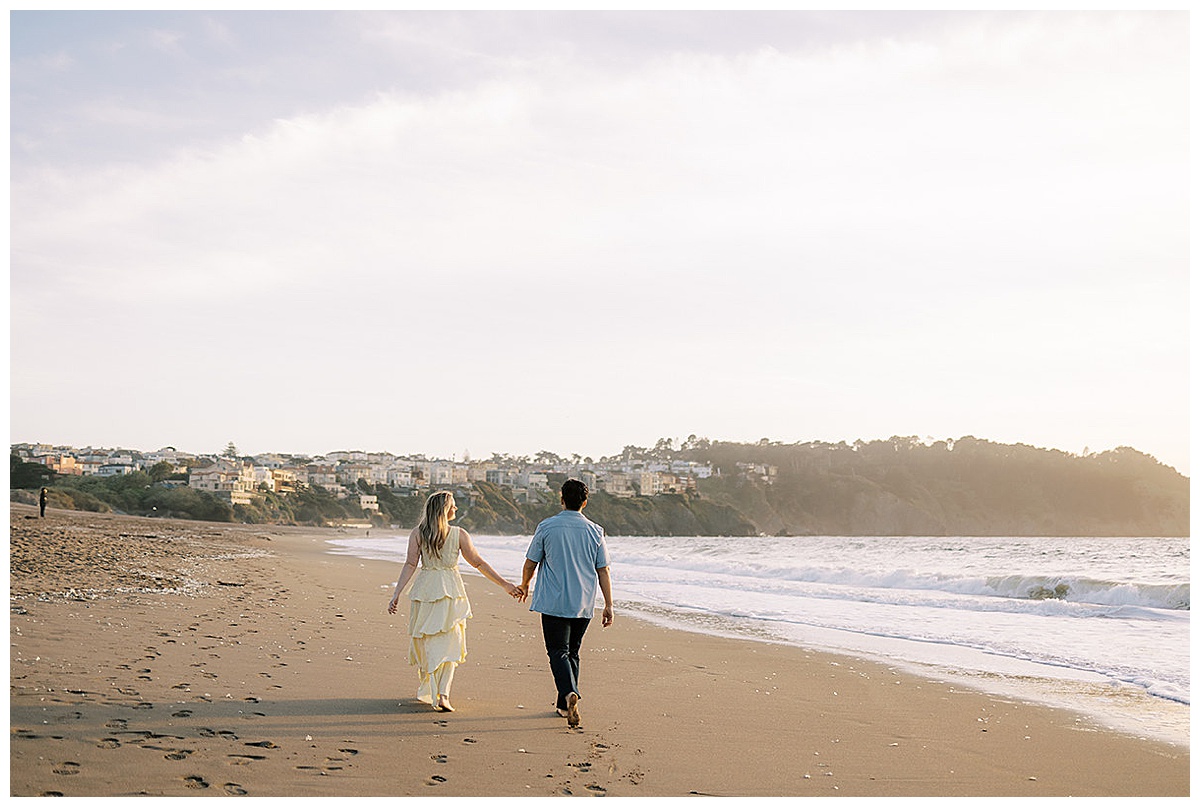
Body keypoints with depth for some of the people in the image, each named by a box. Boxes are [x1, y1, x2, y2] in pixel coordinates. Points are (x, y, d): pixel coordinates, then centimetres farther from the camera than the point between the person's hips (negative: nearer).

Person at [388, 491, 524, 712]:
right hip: (451, 591, -1)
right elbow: (478, 563, -1)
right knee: (448, 644, 3)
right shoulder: (459, 534, -3)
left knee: (426, 643, 15)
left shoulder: (418, 533, -1)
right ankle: (443, 694, -12)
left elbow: (410, 565, -8)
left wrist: (397, 594, -7)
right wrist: (505, 584, 5)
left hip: (425, 590, 1)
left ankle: (428, 691, 22)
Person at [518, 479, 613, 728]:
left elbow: (530, 563, 3)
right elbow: (603, 571, 2)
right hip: (584, 605, 3)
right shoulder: (595, 531, 1)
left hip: (553, 603, -3)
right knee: (572, 652, 15)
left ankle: (570, 692, -29)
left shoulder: (546, 527, -4)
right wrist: (609, 605, 7)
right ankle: (564, 705, 20)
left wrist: (524, 585, 23)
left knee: (558, 652, -4)